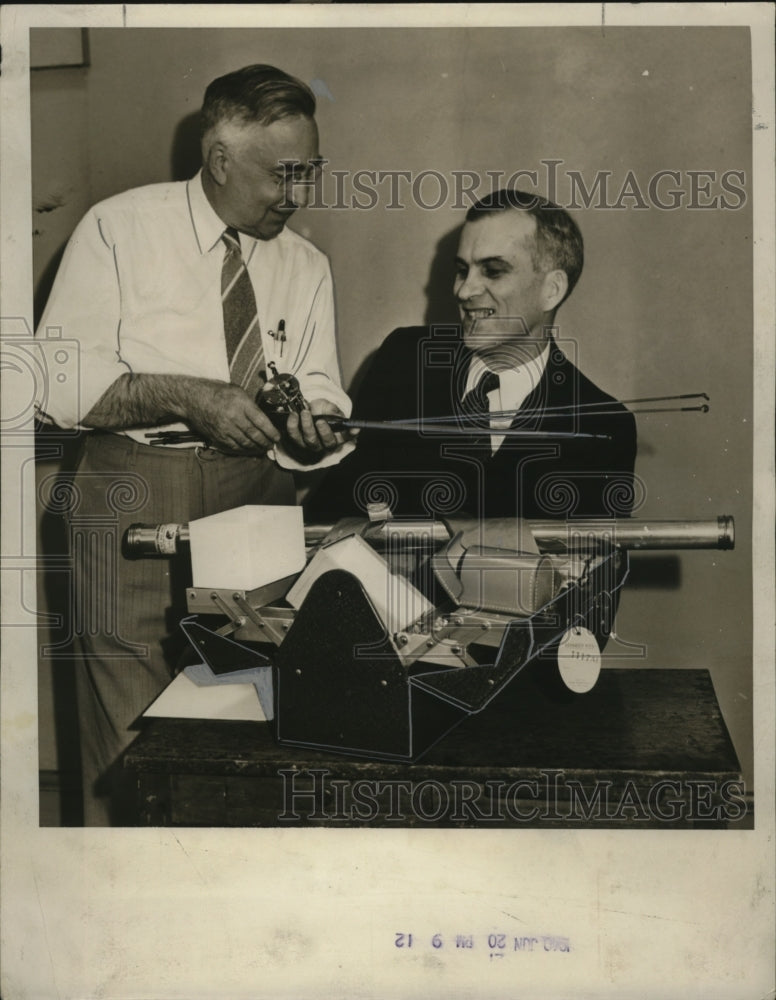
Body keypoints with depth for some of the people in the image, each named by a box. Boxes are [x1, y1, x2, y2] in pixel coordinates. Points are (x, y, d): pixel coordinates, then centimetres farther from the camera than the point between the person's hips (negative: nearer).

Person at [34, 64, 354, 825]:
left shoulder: (306, 266, 12)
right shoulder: (119, 229, -2)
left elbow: (319, 390, 7)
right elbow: (57, 381, -8)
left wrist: (315, 424, -17)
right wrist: (187, 398, -20)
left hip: (258, 498, 4)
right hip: (134, 497, -3)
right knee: (129, 734, -1)